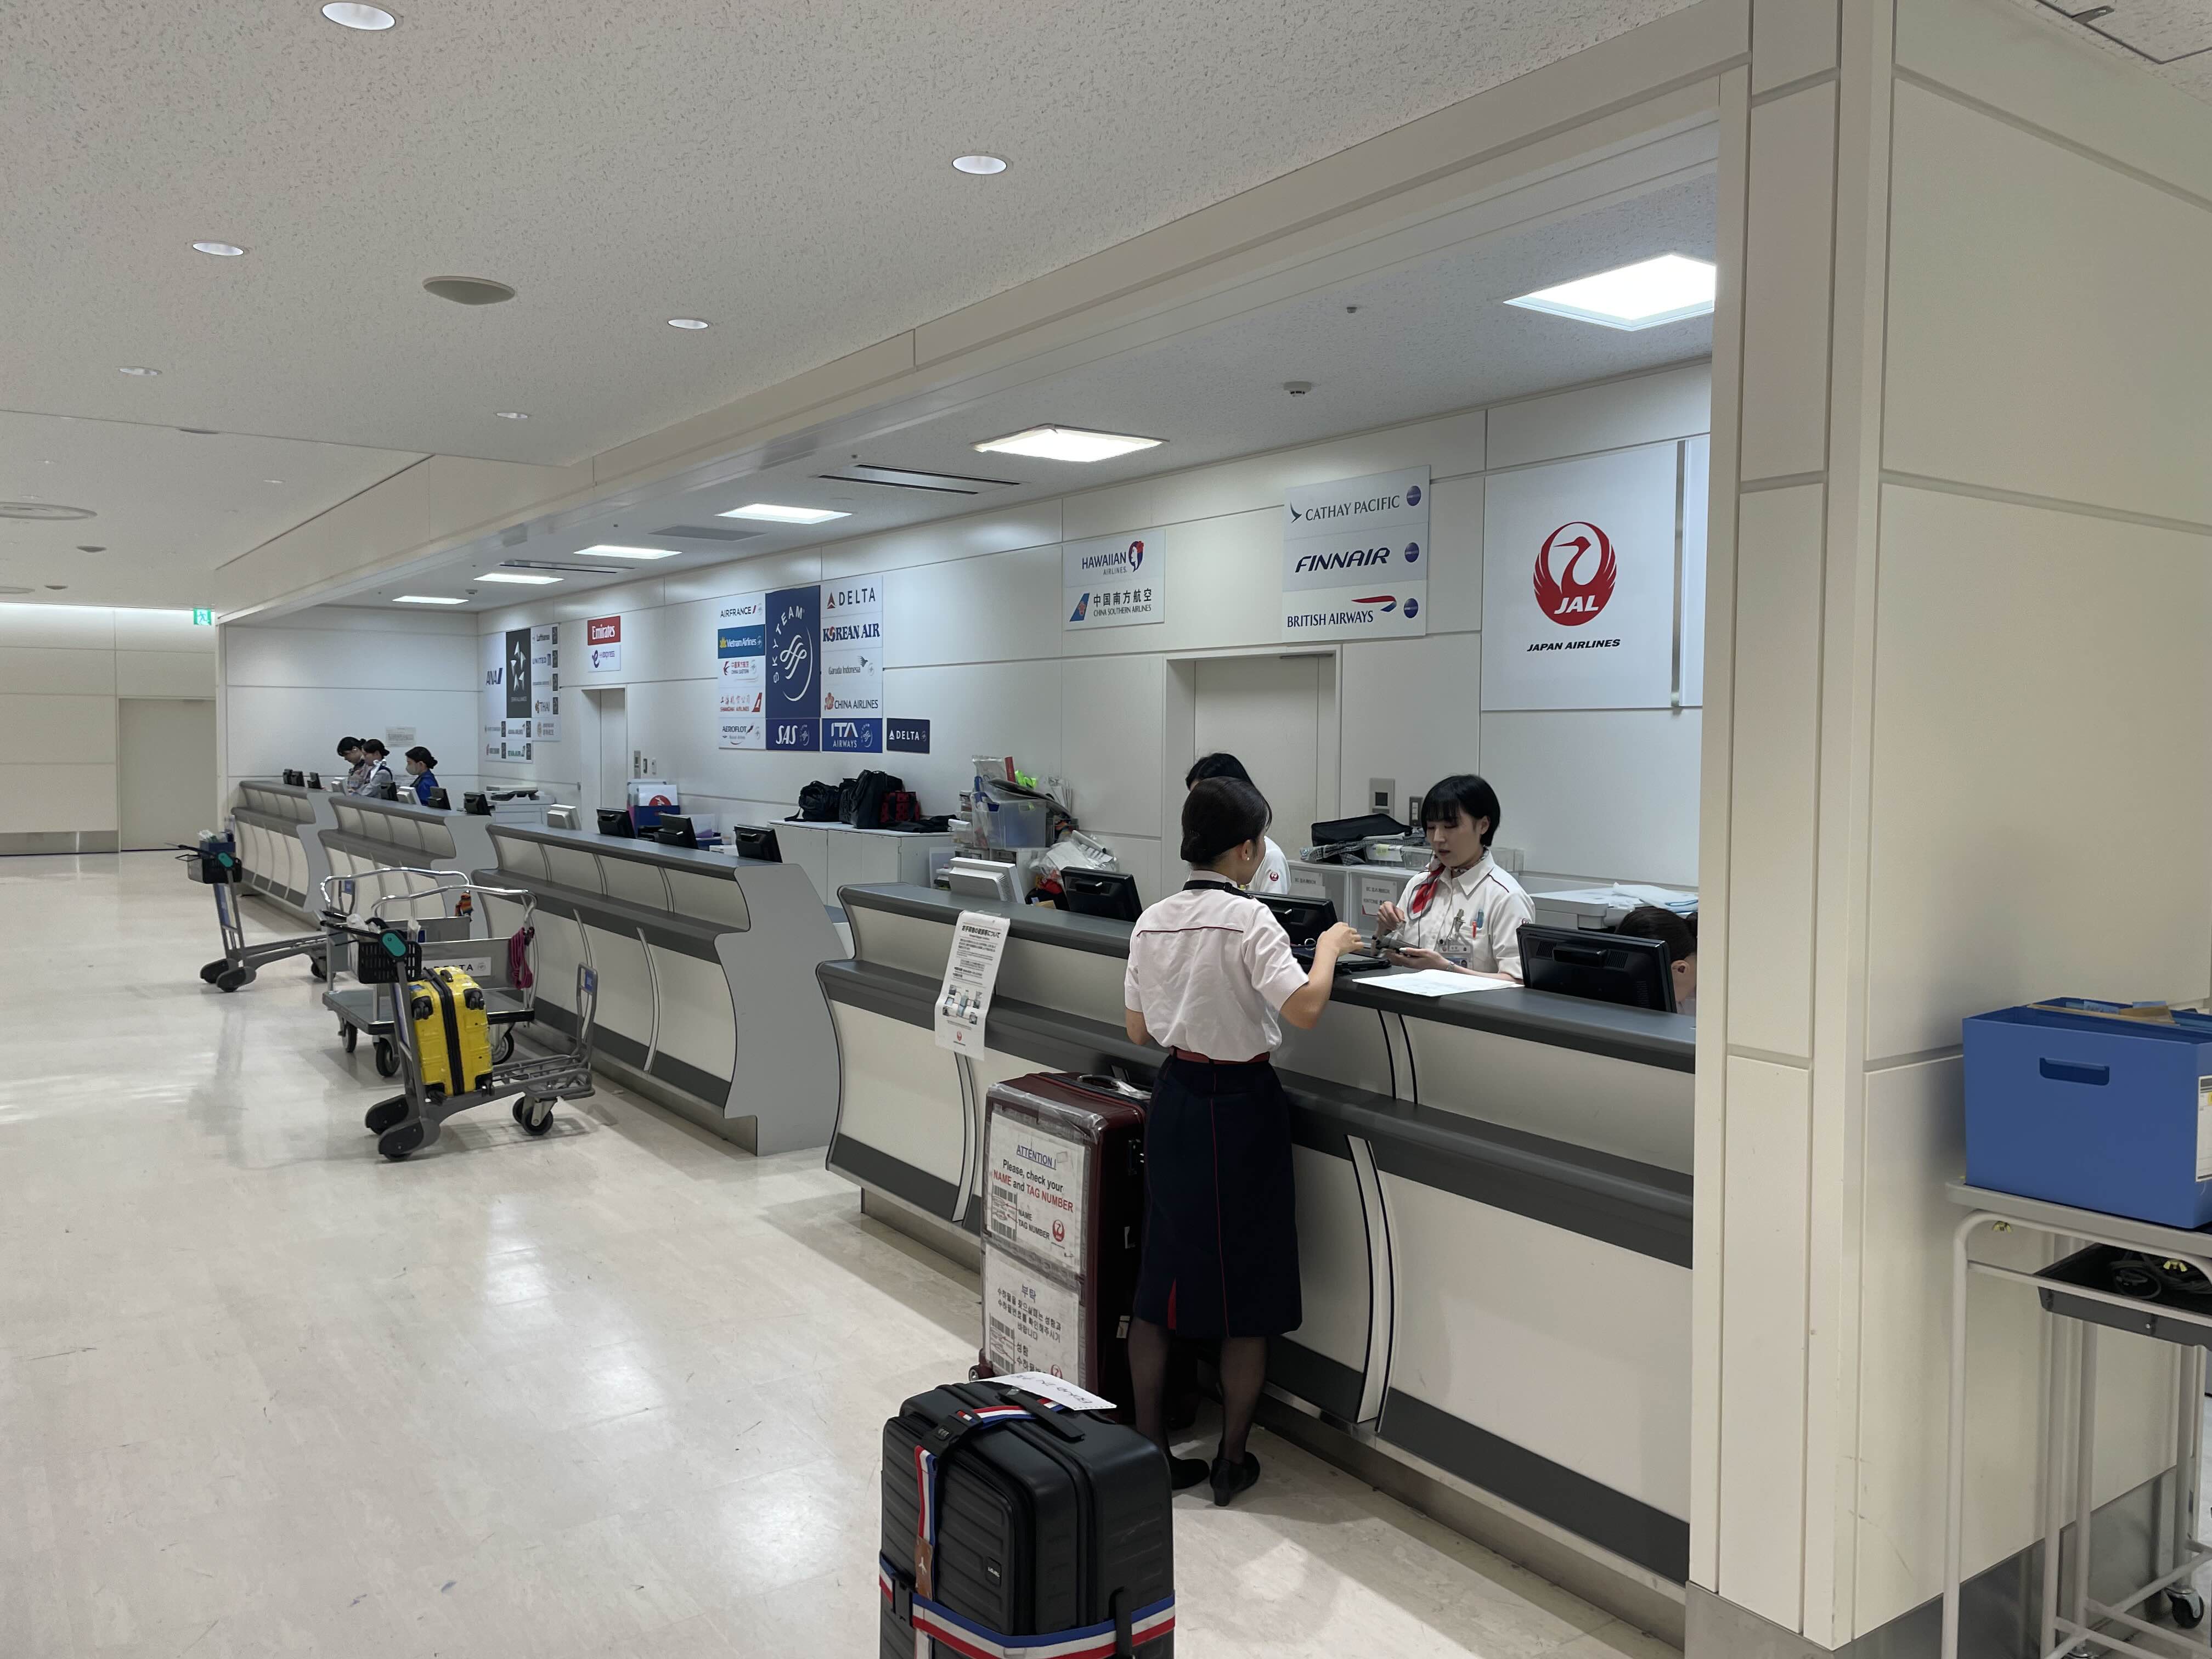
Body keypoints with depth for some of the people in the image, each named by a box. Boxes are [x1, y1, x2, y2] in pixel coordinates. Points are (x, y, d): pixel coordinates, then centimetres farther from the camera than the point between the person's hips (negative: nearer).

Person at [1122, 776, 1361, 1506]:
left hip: (1173, 1101, 6)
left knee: (1161, 1280, 14)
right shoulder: (1249, 919, -16)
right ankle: (1231, 1461, 19)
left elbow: (1137, 1029, 9)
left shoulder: (1151, 922, 2)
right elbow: (1305, 1008, -27)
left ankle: (1151, 1451, 23)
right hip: (1240, 1106, -6)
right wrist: (1328, 947, -11)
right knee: (1247, 1289, 9)